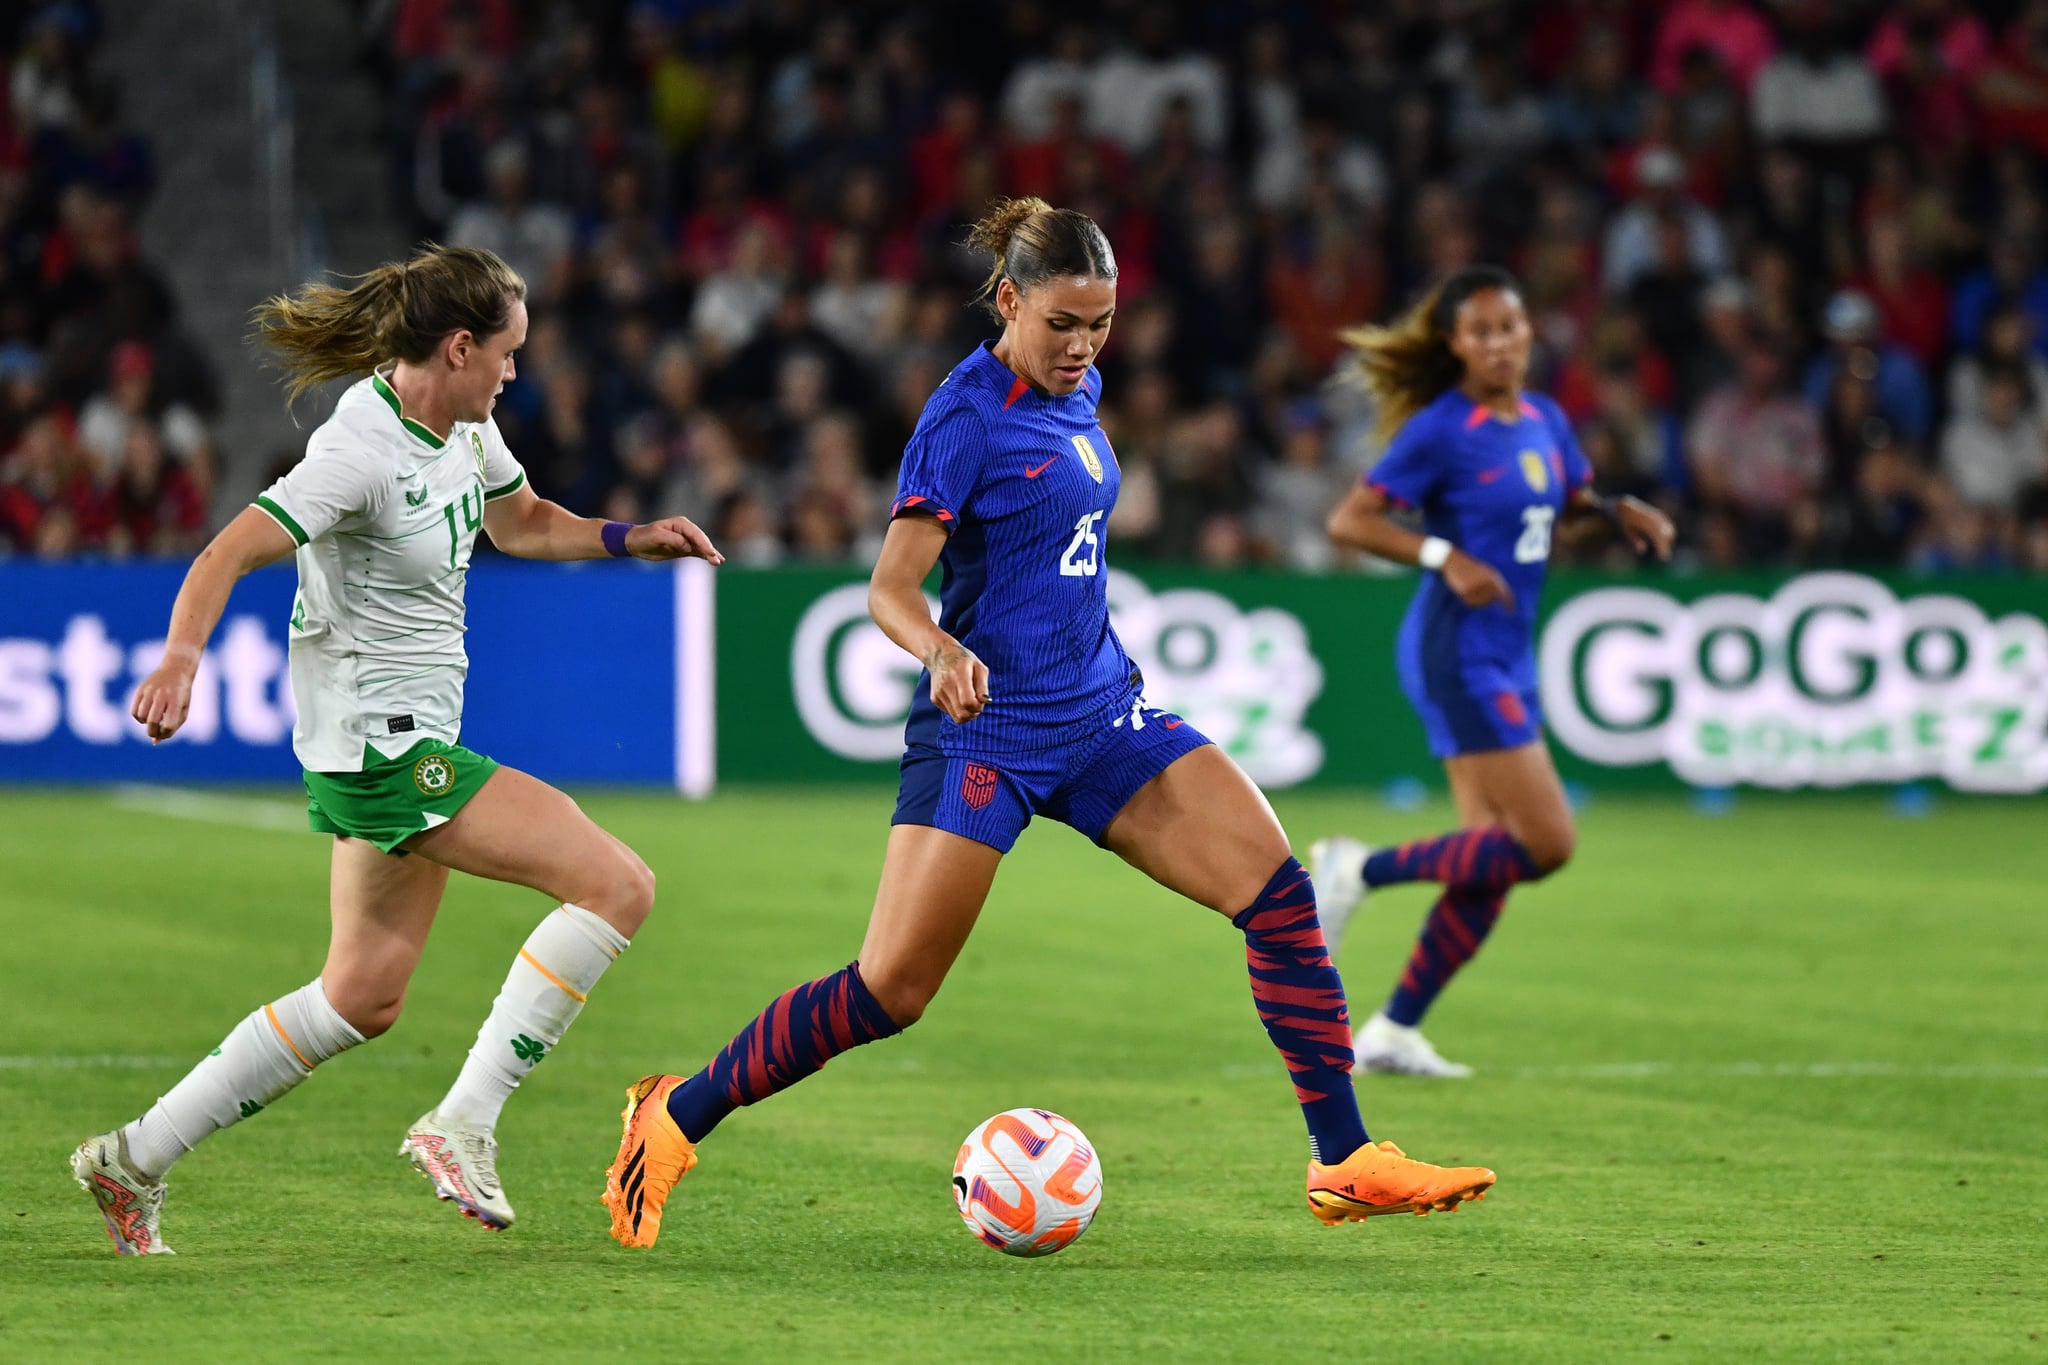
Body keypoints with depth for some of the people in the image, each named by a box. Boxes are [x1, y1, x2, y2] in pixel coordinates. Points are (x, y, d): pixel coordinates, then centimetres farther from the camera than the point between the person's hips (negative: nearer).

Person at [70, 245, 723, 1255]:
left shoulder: (463, 424, 7)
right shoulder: (364, 451, -21)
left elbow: (521, 523, 26)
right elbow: (227, 556, -27)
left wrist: (637, 539, 12)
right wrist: (181, 657, -44)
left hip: (410, 740, 10)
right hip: (377, 741, -10)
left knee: (363, 998, 15)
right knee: (616, 884, -15)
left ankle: (134, 1158, 21)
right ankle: (462, 1125, -12)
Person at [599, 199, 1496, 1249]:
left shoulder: (1079, 390, 9)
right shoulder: (965, 419, -13)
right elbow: (890, 589, -19)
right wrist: (943, 650, -38)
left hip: (1100, 713, 7)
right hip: (985, 729, -7)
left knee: (1280, 894, -7)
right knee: (890, 991, -11)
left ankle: (1344, 1162, -3)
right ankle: (676, 1116, 6)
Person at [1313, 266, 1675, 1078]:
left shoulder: (1545, 422, 9)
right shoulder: (1441, 431, -12)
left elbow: (1574, 499, 27)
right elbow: (1348, 522, -14)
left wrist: (1622, 513, 6)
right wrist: (1445, 556, -24)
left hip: (1508, 659, 8)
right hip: (1457, 653, -8)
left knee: (1492, 868, 6)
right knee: (1546, 843, -14)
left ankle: (1394, 1032, 13)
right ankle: (1362, 871, -1)